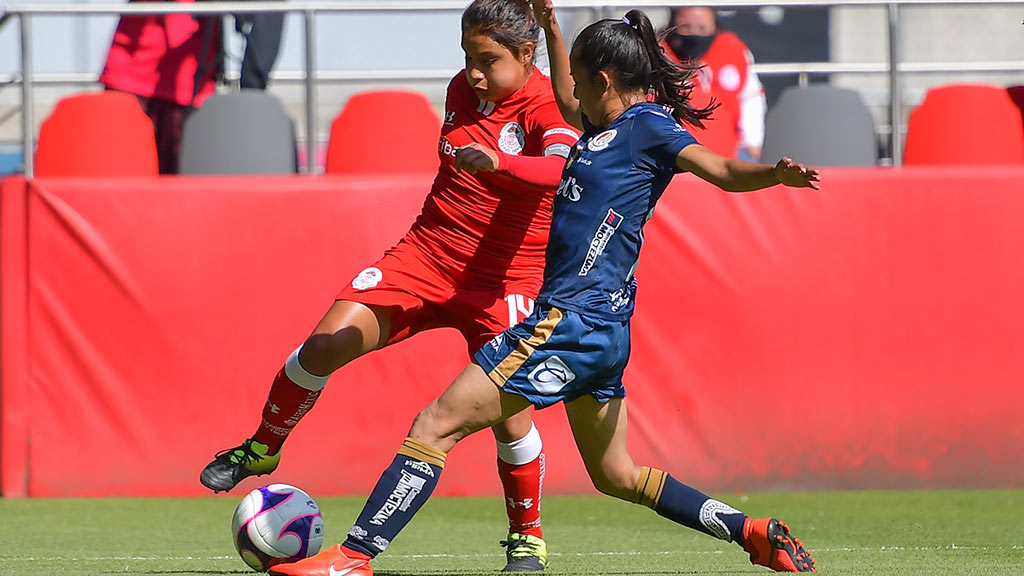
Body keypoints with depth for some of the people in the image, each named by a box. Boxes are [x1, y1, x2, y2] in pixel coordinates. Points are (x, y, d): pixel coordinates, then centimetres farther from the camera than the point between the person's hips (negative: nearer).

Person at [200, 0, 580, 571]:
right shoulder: (463, 90, 6)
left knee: (508, 413, -11)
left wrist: (496, 162, -53)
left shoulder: (548, 107, -15)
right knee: (325, 345, -11)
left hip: (502, 282, -5)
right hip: (427, 253, 5)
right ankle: (262, 449, 12)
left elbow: (564, 170, -38)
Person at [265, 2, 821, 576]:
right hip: (603, 331, 10)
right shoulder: (612, 125, 18)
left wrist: (776, 174, -37)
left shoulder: (647, 125, -8)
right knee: (616, 476, 20)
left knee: (436, 426, -9)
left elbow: (723, 170, -18)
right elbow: (567, 102, 40)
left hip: (573, 321, -10)